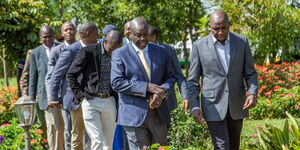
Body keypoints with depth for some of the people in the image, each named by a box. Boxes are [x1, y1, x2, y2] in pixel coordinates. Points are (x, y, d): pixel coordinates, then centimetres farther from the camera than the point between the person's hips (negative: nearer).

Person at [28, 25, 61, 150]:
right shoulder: (35, 53, 6)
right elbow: (33, 78, 8)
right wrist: (32, 98, 4)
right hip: (47, 95, -1)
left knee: (64, 125, 5)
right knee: (53, 125, -7)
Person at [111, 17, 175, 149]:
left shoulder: (160, 51, 11)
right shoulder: (120, 54, -1)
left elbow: (170, 76, 13)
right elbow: (116, 83, -10)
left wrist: (162, 92, -9)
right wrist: (147, 87, -17)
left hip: (158, 113, 4)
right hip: (134, 115, -4)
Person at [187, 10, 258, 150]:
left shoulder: (242, 42, 0)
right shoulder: (199, 46, -5)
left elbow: (250, 73, 4)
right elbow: (193, 80, -1)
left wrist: (252, 93, -14)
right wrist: (194, 107, -11)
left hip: (236, 105, 3)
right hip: (214, 106, -3)